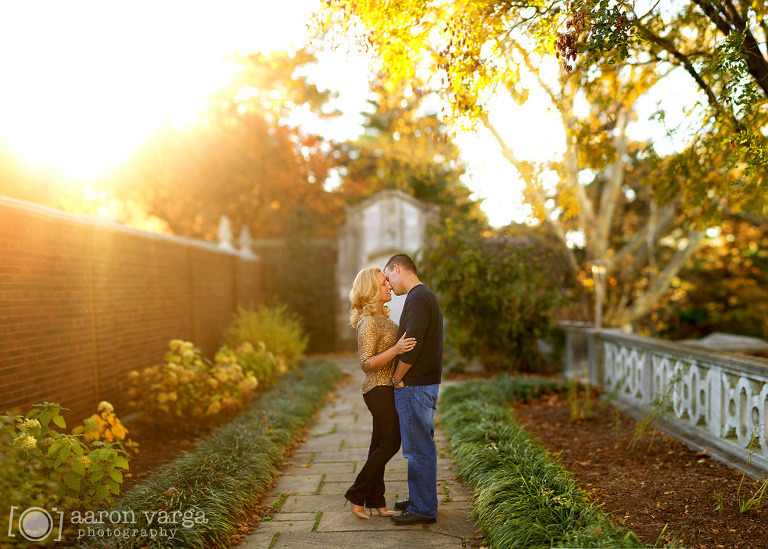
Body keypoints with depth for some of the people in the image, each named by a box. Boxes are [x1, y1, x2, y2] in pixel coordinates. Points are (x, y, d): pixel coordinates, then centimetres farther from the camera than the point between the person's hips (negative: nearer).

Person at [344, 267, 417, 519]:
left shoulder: (381, 316, 12)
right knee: (390, 443, -5)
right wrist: (396, 350, -32)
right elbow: (366, 364, -22)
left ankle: (375, 501, 18)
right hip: (379, 389, -9)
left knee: (380, 445, 11)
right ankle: (357, 495, 6)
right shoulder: (368, 322, -19)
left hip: (388, 387, 9)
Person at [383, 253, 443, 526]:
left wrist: (396, 379, -10)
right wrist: (401, 379, 13)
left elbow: (412, 345, -22)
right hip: (425, 383, 10)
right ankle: (420, 499, 27)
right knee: (421, 447, 17)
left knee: (418, 449, -3)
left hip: (414, 386, -10)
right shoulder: (426, 296, 17)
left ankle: (423, 509, 4)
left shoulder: (417, 298, -16)